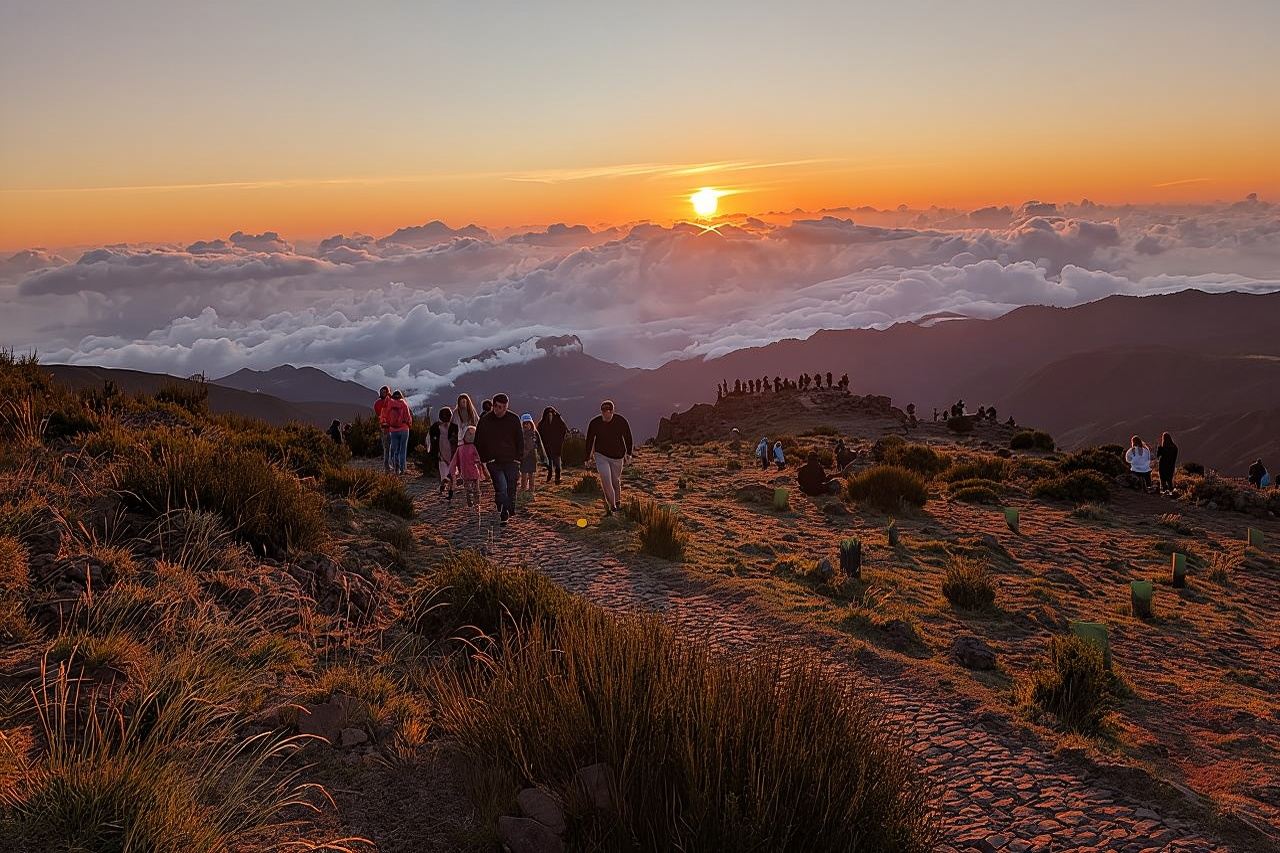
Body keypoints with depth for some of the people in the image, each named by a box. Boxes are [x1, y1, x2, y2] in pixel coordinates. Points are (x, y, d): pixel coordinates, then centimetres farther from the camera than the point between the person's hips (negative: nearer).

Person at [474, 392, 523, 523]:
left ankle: (510, 511, 26)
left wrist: (518, 457, 2)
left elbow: (520, 440, 11)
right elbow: (479, 442, 8)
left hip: (511, 461, 1)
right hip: (494, 462, -1)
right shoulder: (485, 420, -1)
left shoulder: (514, 419, 1)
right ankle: (503, 515, -5)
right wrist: (484, 460, 1)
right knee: (501, 488, -16)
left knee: (511, 488, 5)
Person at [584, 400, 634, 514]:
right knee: (605, 479, -16)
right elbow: (589, 440, 0)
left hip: (617, 456, 1)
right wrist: (588, 456, 5)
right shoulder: (594, 423, -14)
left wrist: (628, 453, 5)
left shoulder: (621, 421, -14)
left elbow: (628, 438, 1)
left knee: (616, 480, 14)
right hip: (601, 455, -1)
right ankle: (612, 505, -7)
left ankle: (617, 501, 39)